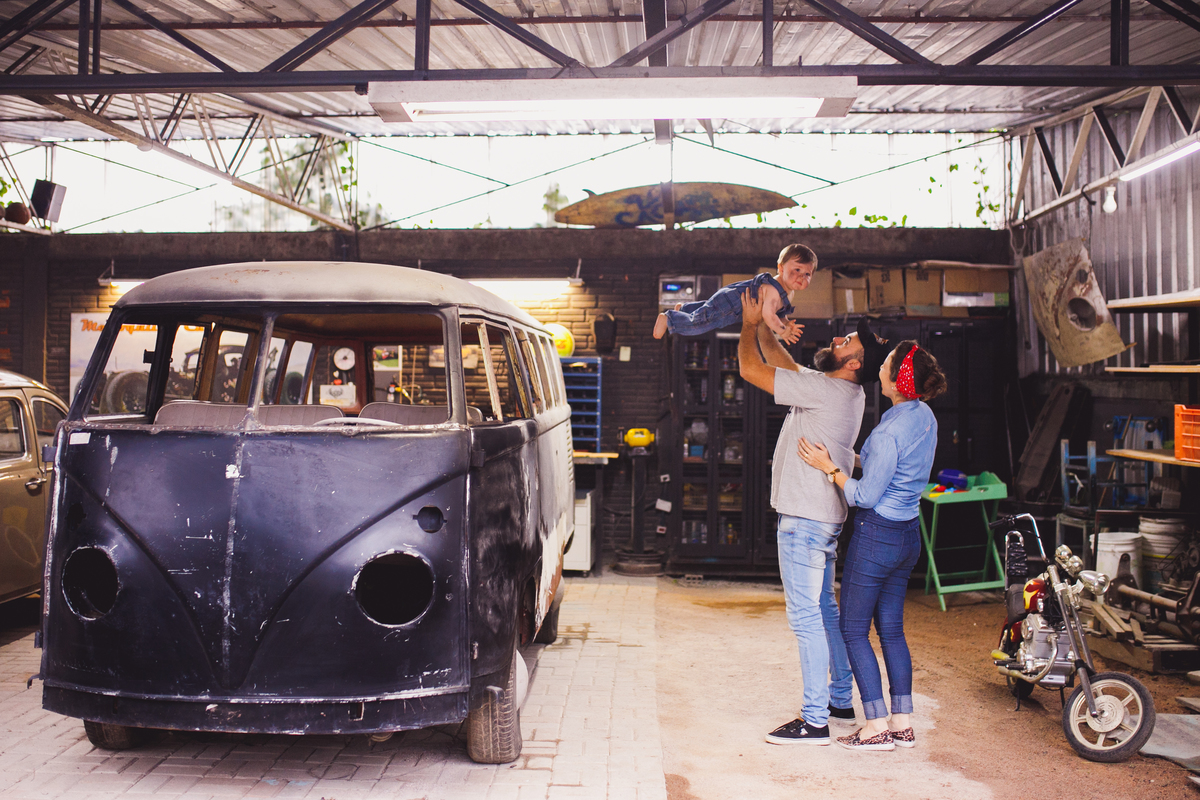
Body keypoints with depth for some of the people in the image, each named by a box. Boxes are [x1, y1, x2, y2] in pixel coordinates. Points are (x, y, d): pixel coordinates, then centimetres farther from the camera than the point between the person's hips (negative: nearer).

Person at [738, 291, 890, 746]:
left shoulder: (825, 390, -18)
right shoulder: (845, 393, 11)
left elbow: (751, 369, -17)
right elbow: (783, 365, 23)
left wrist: (750, 324, -1)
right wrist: (763, 324, 19)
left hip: (805, 521, -10)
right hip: (824, 517, 10)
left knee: (806, 616, -6)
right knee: (824, 610, 19)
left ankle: (815, 721, -1)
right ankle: (841, 699, 30)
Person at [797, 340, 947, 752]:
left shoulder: (889, 432, -23)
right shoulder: (925, 417, 5)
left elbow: (865, 495, -18)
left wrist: (829, 468, -8)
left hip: (876, 535, -9)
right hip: (908, 533, 9)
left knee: (853, 630, 3)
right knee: (891, 628, 15)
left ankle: (877, 726, 6)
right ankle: (902, 723, 20)